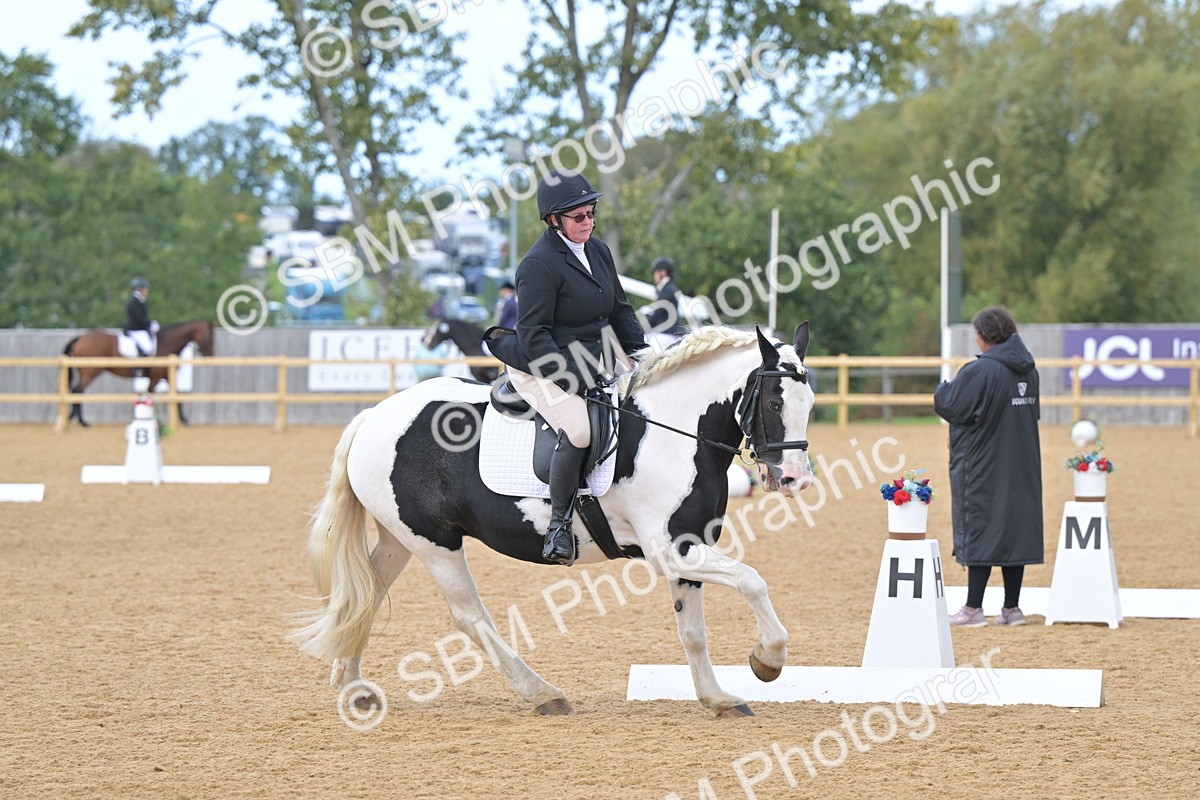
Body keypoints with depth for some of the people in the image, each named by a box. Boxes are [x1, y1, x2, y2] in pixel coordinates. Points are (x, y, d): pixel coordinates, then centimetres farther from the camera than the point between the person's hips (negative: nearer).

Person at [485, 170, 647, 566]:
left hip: (599, 356, 9)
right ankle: (560, 522, -18)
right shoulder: (539, 264, -18)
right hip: (543, 366, -9)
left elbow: (620, 311, 18)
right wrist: (570, 378, -26)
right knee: (579, 427, -32)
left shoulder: (598, 250, 8)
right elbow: (534, 335, -20)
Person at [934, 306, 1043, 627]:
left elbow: (949, 406, -13)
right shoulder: (1028, 370, 6)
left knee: (980, 531, -2)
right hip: (1021, 468, 7)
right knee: (1016, 529, 9)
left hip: (984, 468, -7)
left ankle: (973, 608, -1)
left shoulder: (979, 372, -18)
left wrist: (943, 389, 9)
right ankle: (1011, 607, 11)